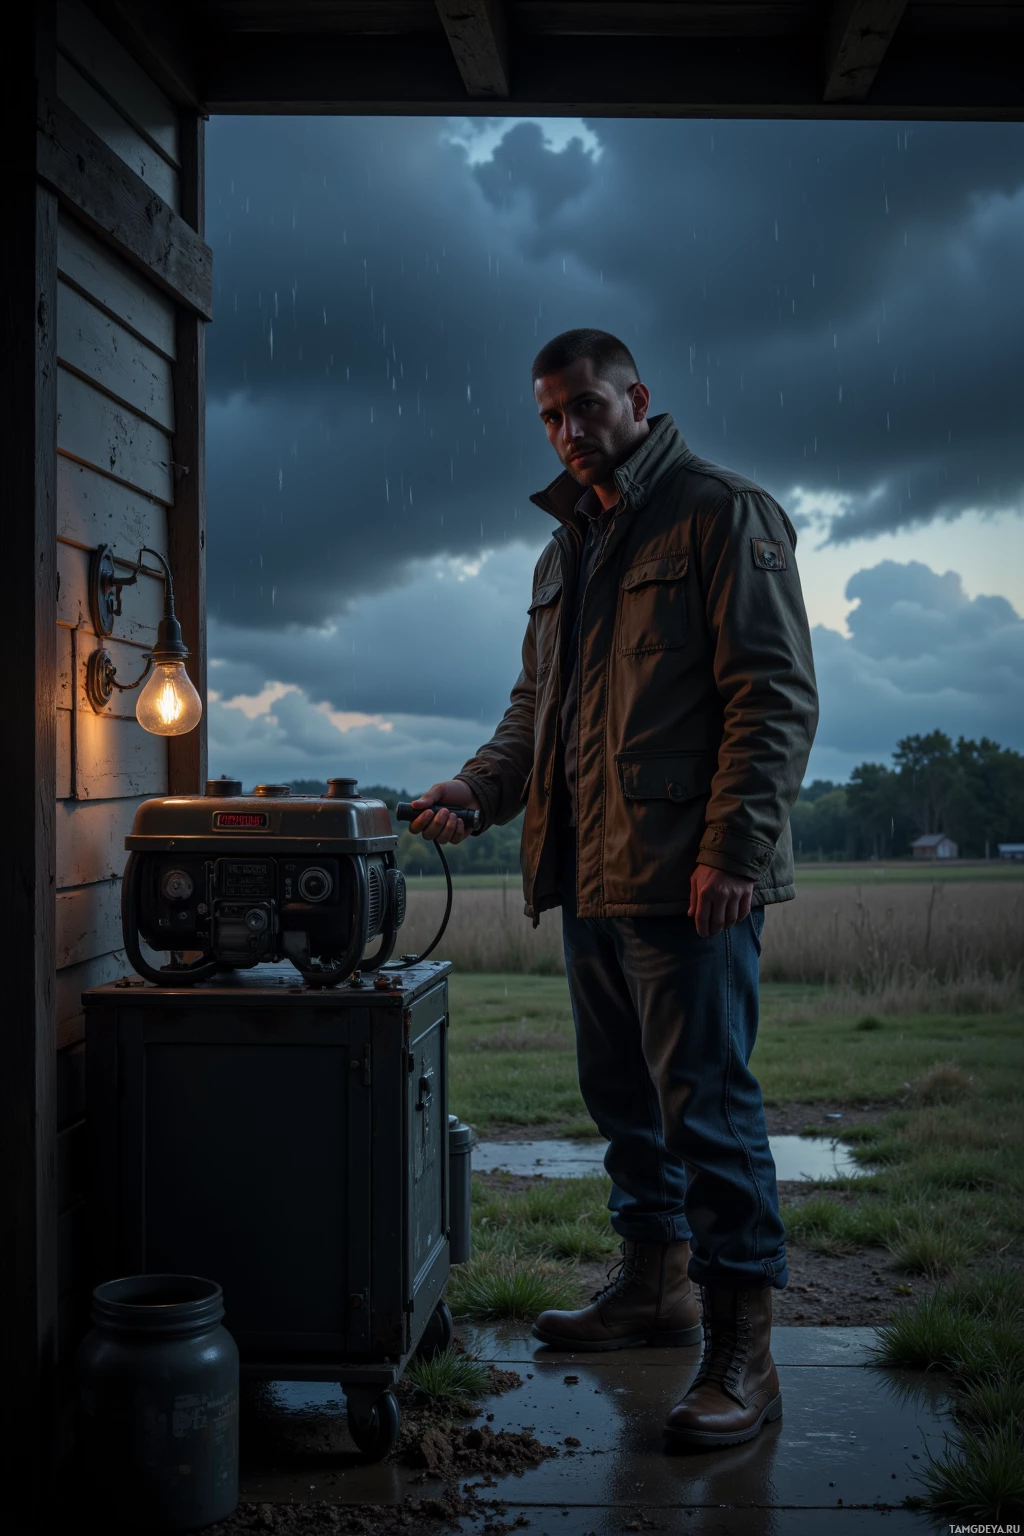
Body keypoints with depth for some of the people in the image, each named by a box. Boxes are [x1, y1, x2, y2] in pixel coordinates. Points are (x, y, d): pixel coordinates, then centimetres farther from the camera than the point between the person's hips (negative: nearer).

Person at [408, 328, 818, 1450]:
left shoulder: (723, 515, -4)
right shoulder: (565, 550, 20)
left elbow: (775, 693, -11)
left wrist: (734, 849, -20)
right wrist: (477, 787, 5)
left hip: (688, 877, -8)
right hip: (590, 876, 8)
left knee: (706, 1105, -6)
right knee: (623, 1098, 16)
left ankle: (742, 1350, 3)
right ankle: (655, 1284, 32)